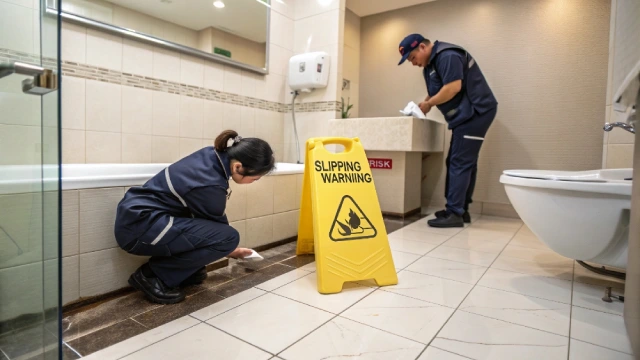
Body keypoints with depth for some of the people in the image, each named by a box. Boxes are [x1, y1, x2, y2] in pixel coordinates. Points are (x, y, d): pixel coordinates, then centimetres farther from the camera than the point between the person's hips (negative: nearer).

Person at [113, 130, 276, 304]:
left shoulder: (213, 154, -4)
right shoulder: (210, 185, -26)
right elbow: (217, 225, -7)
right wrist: (231, 250, 11)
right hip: (139, 226, -9)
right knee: (228, 237, -19)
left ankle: (186, 272, 11)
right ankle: (152, 275, -5)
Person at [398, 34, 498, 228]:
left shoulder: (447, 56, -15)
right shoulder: (432, 62, 17)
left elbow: (453, 88, -24)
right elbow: (438, 90, 18)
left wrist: (428, 104, -12)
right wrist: (426, 103, -1)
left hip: (475, 112, -10)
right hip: (467, 114, 10)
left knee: (460, 163, -13)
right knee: (464, 162, 10)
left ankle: (455, 213, -11)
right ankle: (460, 209, 16)